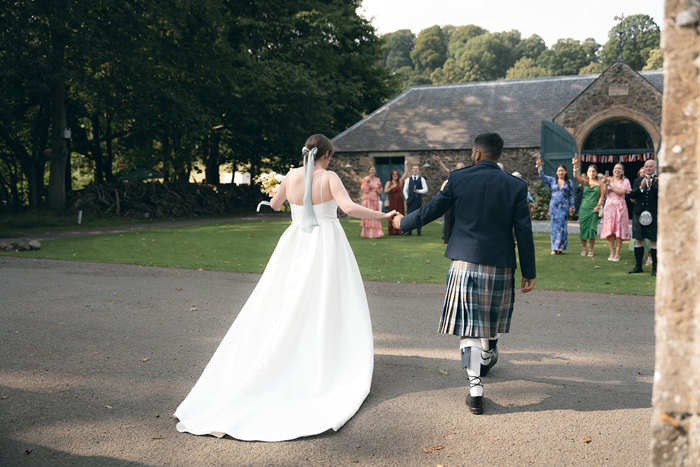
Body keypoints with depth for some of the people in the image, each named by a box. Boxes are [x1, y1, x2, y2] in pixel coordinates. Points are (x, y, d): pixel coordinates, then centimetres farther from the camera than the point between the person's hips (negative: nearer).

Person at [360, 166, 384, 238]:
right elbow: (364, 190, -6)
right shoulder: (365, 179, 1)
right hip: (367, 199, -3)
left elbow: (380, 192, 12)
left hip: (375, 200, 3)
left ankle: (376, 233, 0)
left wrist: (379, 187, -8)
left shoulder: (377, 180, 11)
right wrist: (367, 183, -18)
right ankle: (367, 233, -2)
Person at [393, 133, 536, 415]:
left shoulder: (458, 178, -3)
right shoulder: (516, 186, -2)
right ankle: (487, 360, 48)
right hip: (500, 265, 2)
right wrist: (529, 272, 4)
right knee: (492, 319, 23)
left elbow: (429, 212, 2)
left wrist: (402, 222, 21)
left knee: (469, 327, 2)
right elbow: (524, 232, -3)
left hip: (465, 262, -1)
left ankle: (475, 390, -1)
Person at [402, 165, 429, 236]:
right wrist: (407, 198, 2)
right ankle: (408, 231, 2)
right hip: (410, 200, 1)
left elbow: (426, 189, 2)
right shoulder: (408, 180, 12)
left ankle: (419, 232, 5)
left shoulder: (422, 179, 8)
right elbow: (405, 190, 12)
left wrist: (419, 191, -14)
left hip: (418, 200, -1)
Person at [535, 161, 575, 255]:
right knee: (554, 226, -1)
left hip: (564, 206, -1)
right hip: (553, 206, 1)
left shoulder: (569, 182, 8)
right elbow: (542, 176, 2)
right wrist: (539, 166, -11)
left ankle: (561, 247, 1)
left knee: (562, 226, -3)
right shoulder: (552, 180, 10)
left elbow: (571, 195, 8)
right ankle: (554, 248, 2)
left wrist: (571, 206, 1)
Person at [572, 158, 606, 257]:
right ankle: (583, 248, 13)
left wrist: (598, 206, -8)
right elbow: (576, 176, -10)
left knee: (592, 229, -4)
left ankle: (591, 249, 6)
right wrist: (575, 165, -23)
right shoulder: (584, 181, 7)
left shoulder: (600, 182, 5)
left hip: (594, 209, -1)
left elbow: (602, 195, 2)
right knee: (583, 228, 2)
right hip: (584, 208, 1)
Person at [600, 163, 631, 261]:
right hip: (609, 206, 2)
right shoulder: (609, 179, 11)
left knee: (619, 230, -4)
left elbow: (622, 192, -11)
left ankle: (617, 253, 0)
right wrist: (606, 184, -15)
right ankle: (612, 253, 5)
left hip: (620, 206, -2)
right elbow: (606, 192, 0)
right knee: (609, 229, -2)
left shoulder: (625, 181, 4)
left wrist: (611, 186, -9)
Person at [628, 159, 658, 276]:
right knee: (638, 240, 6)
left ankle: (655, 267, 4)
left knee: (654, 241, -2)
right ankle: (638, 266, 14)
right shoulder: (638, 181, 13)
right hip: (639, 213, 3)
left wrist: (651, 185, -20)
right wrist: (641, 187, -11)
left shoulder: (659, 181, 3)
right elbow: (631, 196, 2)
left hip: (654, 214, -3)